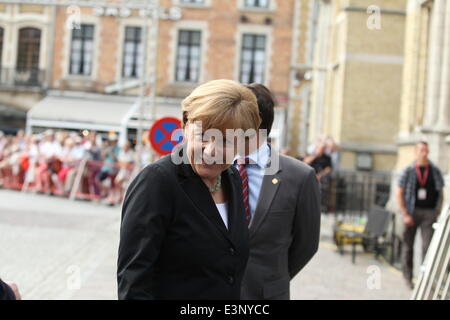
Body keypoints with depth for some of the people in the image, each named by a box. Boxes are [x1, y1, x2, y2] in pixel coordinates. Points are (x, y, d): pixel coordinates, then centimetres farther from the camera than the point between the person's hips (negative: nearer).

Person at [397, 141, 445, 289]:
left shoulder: (435, 171, 3)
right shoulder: (408, 171, -2)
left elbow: (440, 194, 11)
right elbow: (399, 194, -2)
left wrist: (438, 213, 3)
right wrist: (405, 214, -8)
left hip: (429, 213, 0)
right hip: (412, 212, 0)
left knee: (428, 246, -9)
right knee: (408, 245, 7)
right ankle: (408, 277, 20)